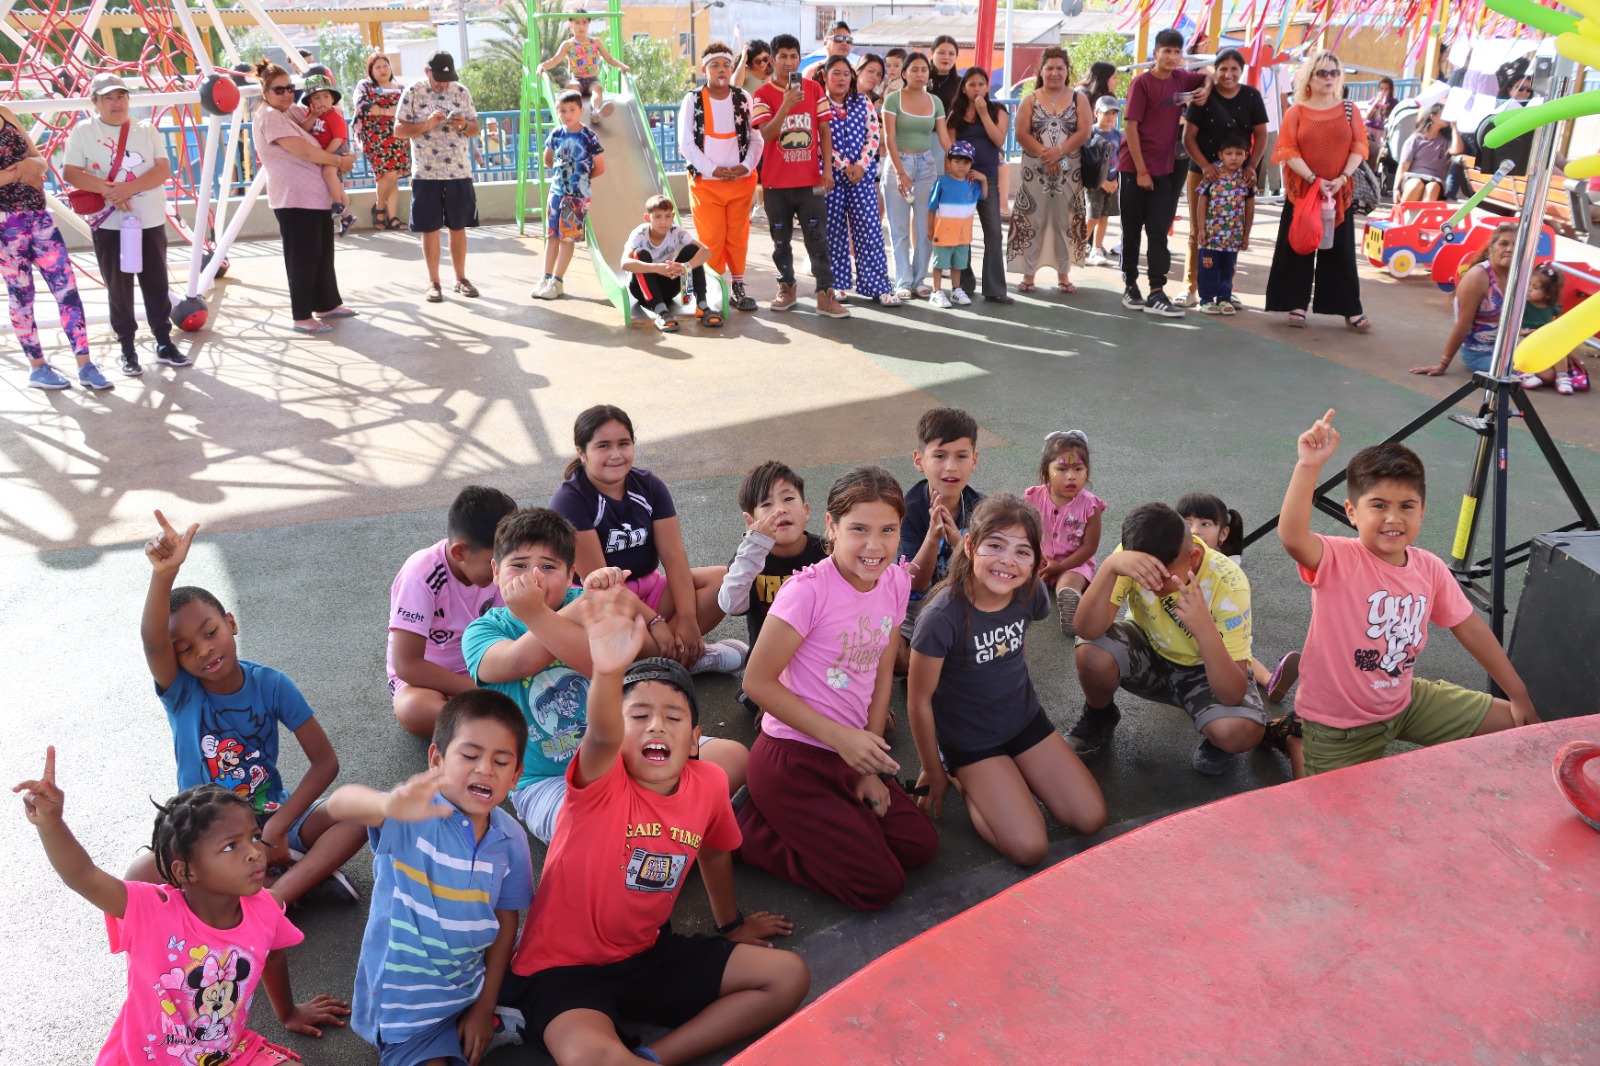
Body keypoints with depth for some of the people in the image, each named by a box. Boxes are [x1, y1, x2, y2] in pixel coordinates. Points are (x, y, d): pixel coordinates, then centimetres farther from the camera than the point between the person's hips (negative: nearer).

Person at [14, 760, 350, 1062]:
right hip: (143, 1058, -2)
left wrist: (288, 1012, 24)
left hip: (232, 1052, 2)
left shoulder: (264, 911, -15)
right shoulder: (152, 911, -26)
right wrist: (50, 821, -58)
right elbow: (83, 877, -40)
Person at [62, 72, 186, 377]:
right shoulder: (83, 131, 1)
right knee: (119, 288, 5)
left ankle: (164, 343, 16)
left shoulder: (146, 130, 6)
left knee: (157, 284, 6)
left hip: (150, 221, 2)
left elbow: (164, 169, -5)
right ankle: (127, 348, 14)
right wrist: (107, 189, -21)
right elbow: (70, 172, -6)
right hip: (109, 224, -1)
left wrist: (128, 188, -19)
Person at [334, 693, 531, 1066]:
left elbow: (506, 920, 0)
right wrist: (389, 805, -67)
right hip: (407, 1004, -4)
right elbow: (339, 804, -45)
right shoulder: (414, 817, -25)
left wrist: (485, 1005, 1)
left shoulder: (511, 839, -11)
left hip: (473, 983, 5)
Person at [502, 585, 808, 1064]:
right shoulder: (602, 782, -20)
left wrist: (731, 924, 31)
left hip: (649, 956, 7)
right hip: (563, 966, -6)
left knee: (789, 976, -1)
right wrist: (609, 670, -66)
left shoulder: (709, 783, -5)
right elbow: (602, 735, -45)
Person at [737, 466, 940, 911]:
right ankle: (748, 830, 5)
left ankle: (792, 823, 15)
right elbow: (758, 682, -19)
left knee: (921, 846, 7)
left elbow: (882, 674, 6)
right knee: (880, 886, -7)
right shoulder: (808, 590, -23)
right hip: (792, 759, -7)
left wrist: (868, 764, 3)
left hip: (848, 753, 7)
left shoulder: (896, 581, -2)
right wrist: (841, 737, -21)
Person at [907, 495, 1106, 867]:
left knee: (1091, 819, 0)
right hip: (970, 739, -5)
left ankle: (1012, 777, 20)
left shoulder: (1030, 593, -14)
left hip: (1026, 720, 5)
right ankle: (962, 779, 9)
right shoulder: (942, 617, -30)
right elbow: (919, 701, -17)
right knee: (1029, 848, -14)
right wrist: (934, 774, -7)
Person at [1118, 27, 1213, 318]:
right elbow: (1130, 126, -12)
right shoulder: (1142, 82, -9)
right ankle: (1130, 286, 18)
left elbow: (1207, 75, 28)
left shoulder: (1181, 79, 7)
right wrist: (1141, 171, -14)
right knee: (1132, 231, 5)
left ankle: (1156, 294, -1)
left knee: (1158, 233, 0)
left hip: (1164, 170, 5)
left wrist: (1206, 88, 3)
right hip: (1133, 169, -5)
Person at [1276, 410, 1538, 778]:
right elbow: (1292, 537, -46)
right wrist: (1309, 467, -56)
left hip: (1404, 701, 6)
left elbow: (1471, 628, 5)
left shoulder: (1430, 568, -6)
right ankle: (1296, 739, 21)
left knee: (1509, 723, 8)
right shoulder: (1338, 560, -24)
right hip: (1339, 723, -6)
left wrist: (1519, 696, 9)